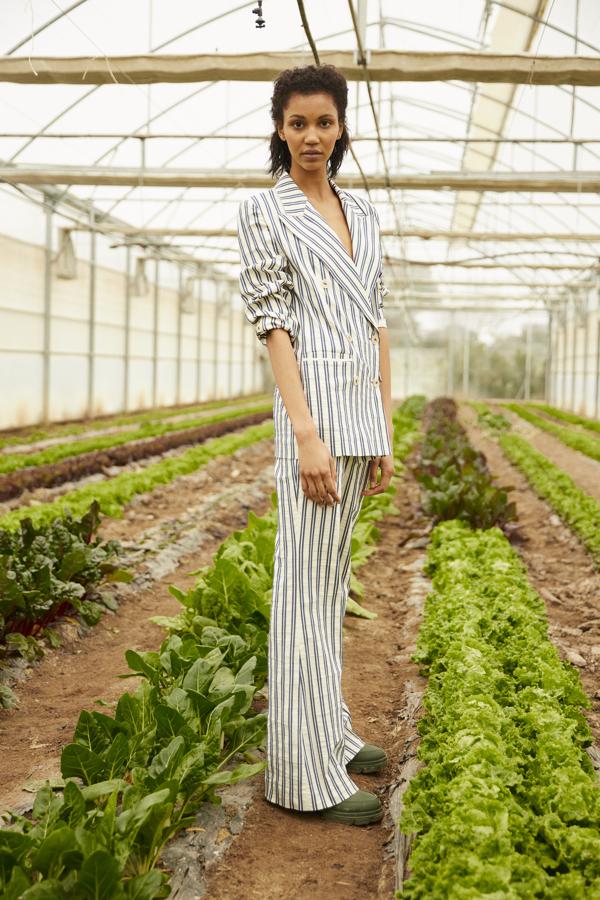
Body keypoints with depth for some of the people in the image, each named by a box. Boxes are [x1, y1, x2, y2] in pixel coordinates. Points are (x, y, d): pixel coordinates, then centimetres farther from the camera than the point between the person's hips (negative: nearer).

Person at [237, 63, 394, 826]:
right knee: (307, 581, -5)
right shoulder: (263, 211, -2)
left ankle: (328, 728, 25)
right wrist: (306, 435, -18)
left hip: (363, 411, 7)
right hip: (313, 403, -7)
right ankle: (307, 772, 1)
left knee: (332, 576, 13)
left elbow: (377, 323, 16)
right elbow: (272, 324, -10)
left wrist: (386, 429, 12)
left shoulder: (363, 215, 17)